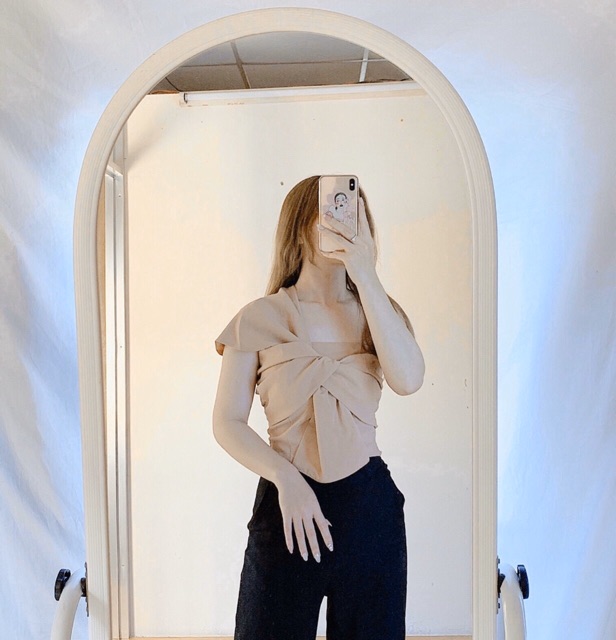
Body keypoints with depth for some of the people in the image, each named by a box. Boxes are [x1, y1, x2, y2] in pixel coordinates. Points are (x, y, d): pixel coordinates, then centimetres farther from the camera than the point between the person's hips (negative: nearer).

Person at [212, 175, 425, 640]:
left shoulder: (377, 310, 6)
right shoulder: (260, 318, -1)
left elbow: (408, 380, -14)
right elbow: (227, 422, -3)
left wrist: (366, 277, -18)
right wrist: (284, 477, -19)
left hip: (370, 503, 2)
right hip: (286, 503, -2)